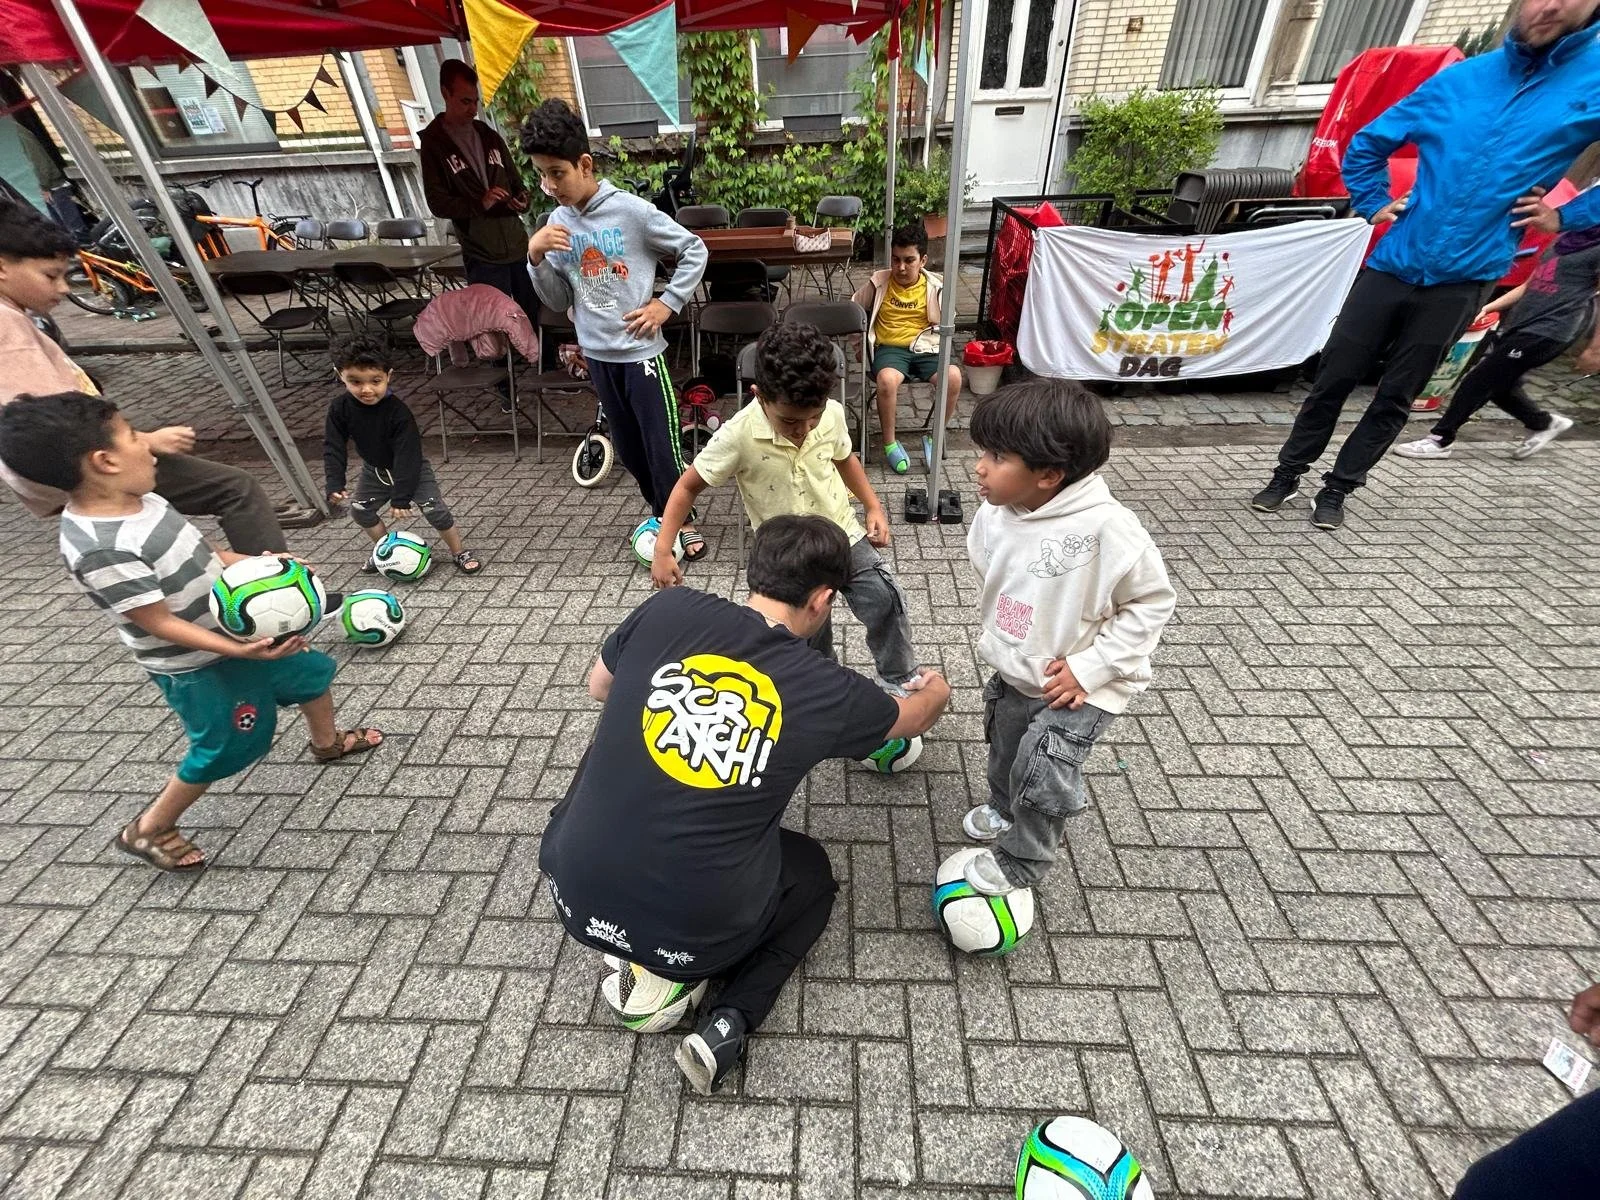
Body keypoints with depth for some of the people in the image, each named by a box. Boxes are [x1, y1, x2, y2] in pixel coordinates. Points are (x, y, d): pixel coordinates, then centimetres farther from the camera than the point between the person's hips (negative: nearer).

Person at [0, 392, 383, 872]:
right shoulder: (100, 549, -31)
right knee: (228, 748, 6)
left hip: (237, 631, 8)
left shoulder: (139, 500, -5)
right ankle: (147, 830, 32)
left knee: (312, 672, 21)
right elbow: (159, 623, -27)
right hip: (194, 667, -8)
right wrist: (239, 651, -33)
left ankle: (328, 743, 48)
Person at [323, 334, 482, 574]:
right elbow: (333, 446, -10)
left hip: (411, 468, -5)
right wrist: (335, 483, -21)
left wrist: (401, 497, -32)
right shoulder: (340, 408, -17)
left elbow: (407, 456, -31)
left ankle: (459, 553, 0)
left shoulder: (398, 412, -32)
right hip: (375, 470, 6)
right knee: (359, 510, 10)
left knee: (434, 509, -16)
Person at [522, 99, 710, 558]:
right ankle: (661, 513, 31)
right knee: (628, 447, 13)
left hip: (640, 350, -5)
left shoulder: (631, 210, -9)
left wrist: (667, 303, -9)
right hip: (597, 353, 5)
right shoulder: (557, 223, 5)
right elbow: (558, 301, 7)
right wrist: (536, 257, -9)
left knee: (662, 444, -1)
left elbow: (695, 251, -2)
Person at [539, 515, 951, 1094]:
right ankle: (728, 1024, 7)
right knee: (811, 870, 27)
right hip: (692, 935, -2)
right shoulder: (830, 691, -11)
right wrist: (936, 688, 34)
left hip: (575, 892, 3)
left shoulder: (668, 609, -10)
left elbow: (599, 688, 10)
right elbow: (913, 717, 12)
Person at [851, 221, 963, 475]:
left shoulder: (934, 286, 5)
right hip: (890, 347, -1)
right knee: (887, 380, -37)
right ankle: (890, 442, -15)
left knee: (953, 377, -28)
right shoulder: (878, 282, 4)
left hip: (925, 347, 1)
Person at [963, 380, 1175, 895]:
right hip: (1012, 674, 6)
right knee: (1006, 752, 26)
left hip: (1080, 685, -6)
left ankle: (1019, 862, 28)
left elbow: (1152, 602, -19)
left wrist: (1090, 668, -23)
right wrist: (995, 643, 2)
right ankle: (1005, 809, 59)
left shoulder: (1107, 528, -32)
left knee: (1042, 774, -3)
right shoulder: (992, 514, -16)